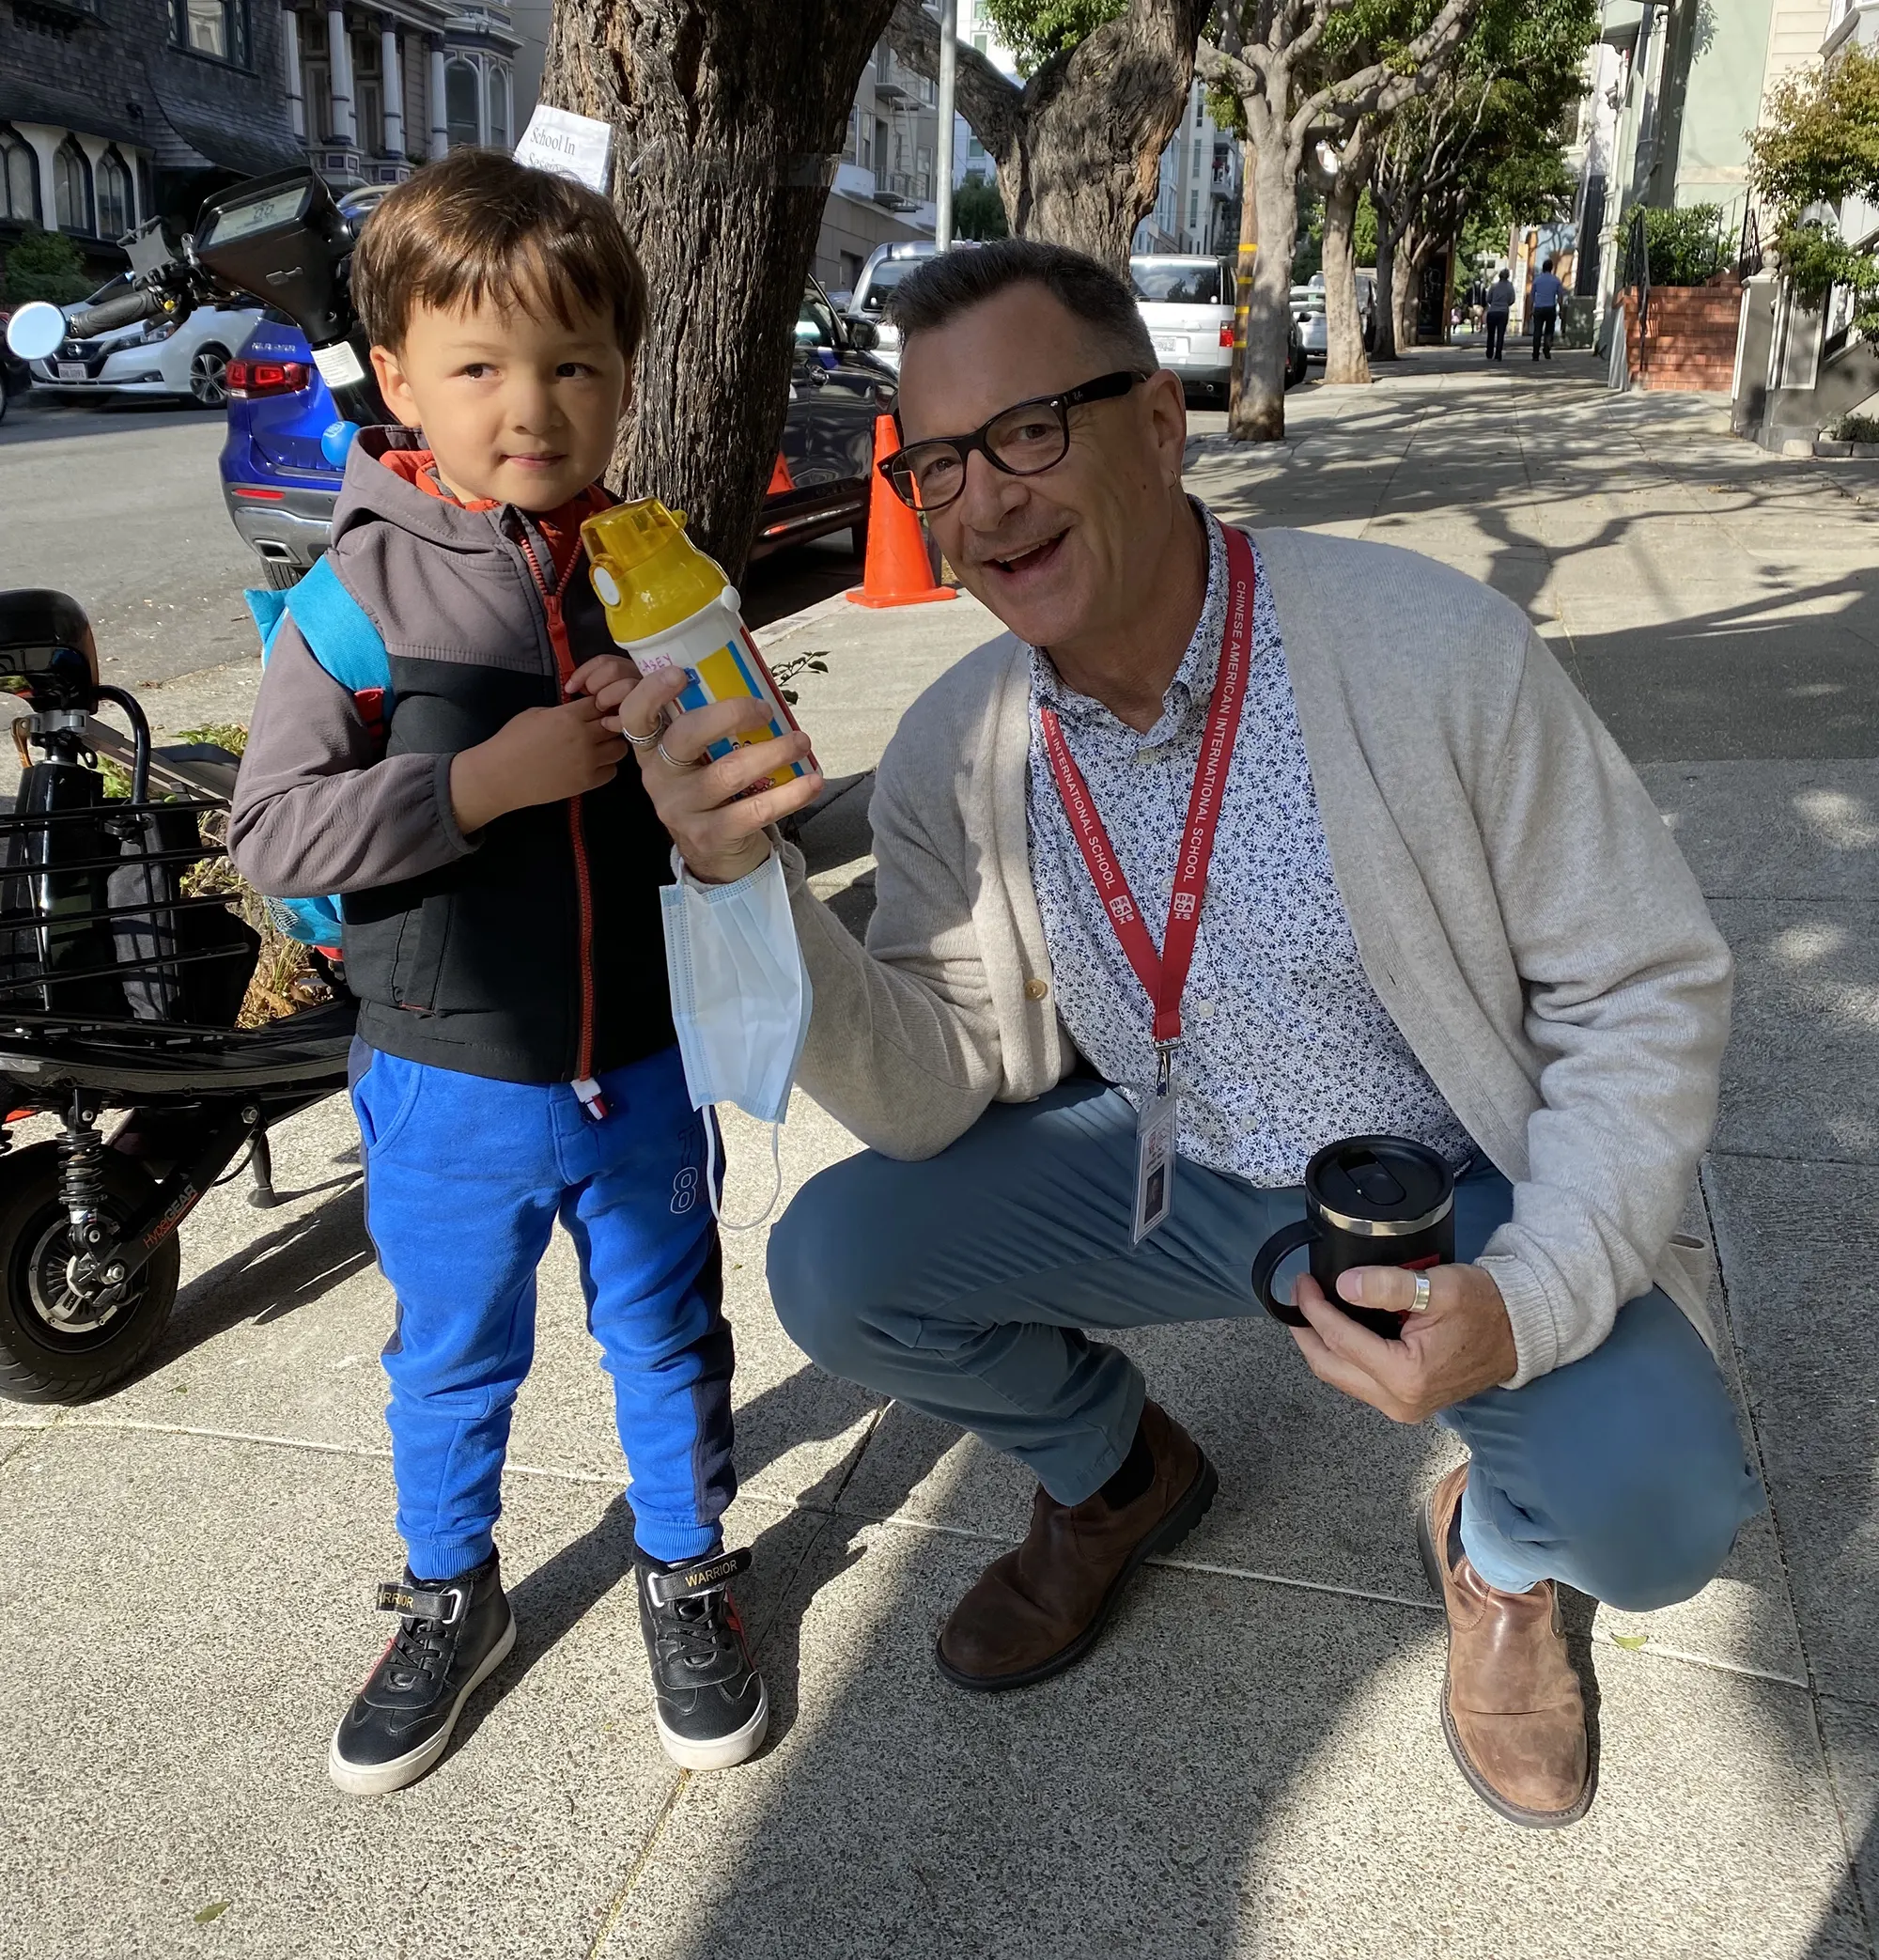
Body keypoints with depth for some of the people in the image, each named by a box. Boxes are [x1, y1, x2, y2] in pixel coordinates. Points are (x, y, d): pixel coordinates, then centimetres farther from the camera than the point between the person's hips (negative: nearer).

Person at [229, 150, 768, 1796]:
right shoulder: (362, 585, -10)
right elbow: (271, 832, -14)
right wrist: (485, 778, -25)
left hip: (644, 1062, 2)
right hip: (448, 1078, -1)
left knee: (667, 1338, 18)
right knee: (451, 1362, 19)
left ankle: (688, 1572, 42)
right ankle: (450, 1597, 44)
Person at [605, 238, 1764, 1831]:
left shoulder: (1429, 649, -22)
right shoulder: (952, 757, -10)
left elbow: (1649, 990, -15)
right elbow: (934, 1095, -11)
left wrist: (1530, 1297, -30)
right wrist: (747, 884, -28)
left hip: (1455, 1186, -3)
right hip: (1164, 1168, 4)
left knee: (1655, 1504, -27)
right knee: (832, 1266, -12)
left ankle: (1499, 1547, 15)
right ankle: (1115, 1472, 19)